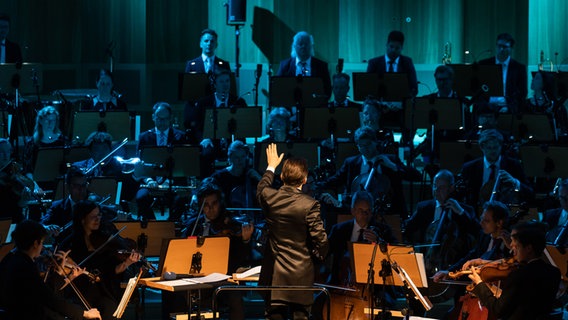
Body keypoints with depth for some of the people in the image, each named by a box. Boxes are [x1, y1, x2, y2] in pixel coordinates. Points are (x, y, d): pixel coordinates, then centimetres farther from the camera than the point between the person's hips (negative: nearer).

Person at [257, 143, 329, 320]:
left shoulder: (269, 197, -6)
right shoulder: (309, 204, -17)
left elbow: (261, 188, 21)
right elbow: (320, 239, -13)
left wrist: (271, 167, 37)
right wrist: (319, 255, 8)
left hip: (274, 275, 3)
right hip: (301, 275, -3)